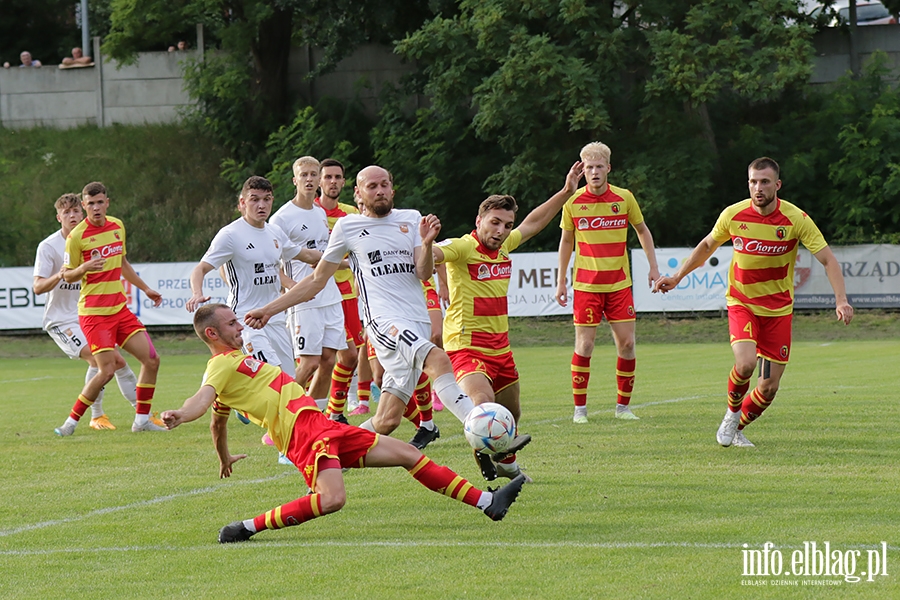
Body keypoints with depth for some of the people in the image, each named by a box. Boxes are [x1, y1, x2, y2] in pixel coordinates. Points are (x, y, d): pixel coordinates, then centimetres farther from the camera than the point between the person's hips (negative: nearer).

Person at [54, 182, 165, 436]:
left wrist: (145, 288, 28)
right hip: (94, 312, -7)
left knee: (151, 360, 0)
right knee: (107, 370, -15)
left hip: (120, 308, 7)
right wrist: (85, 268, -24)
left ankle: (142, 420, 11)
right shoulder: (76, 236, -10)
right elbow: (68, 276, -3)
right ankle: (72, 421, 0)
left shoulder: (117, 226, 9)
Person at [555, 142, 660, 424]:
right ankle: (580, 408, 4)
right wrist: (561, 281, 9)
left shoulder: (625, 198, -1)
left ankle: (623, 406, 10)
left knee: (626, 343, -2)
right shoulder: (573, 202, -2)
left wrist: (653, 266, 7)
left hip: (619, 284, 1)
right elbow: (566, 241, 10)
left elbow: (642, 231, 14)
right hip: (586, 284, -1)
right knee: (584, 345, -4)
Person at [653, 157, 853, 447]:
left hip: (778, 310, 1)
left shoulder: (796, 219, -14)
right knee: (745, 364, -26)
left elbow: (828, 260, -14)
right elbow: (707, 246, 11)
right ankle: (732, 411, 6)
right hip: (741, 303, 0)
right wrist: (677, 277, 15)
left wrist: (841, 300, -28)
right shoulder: (733, 215, -9)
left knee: (769, 388, -1)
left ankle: (738, 428, 28)